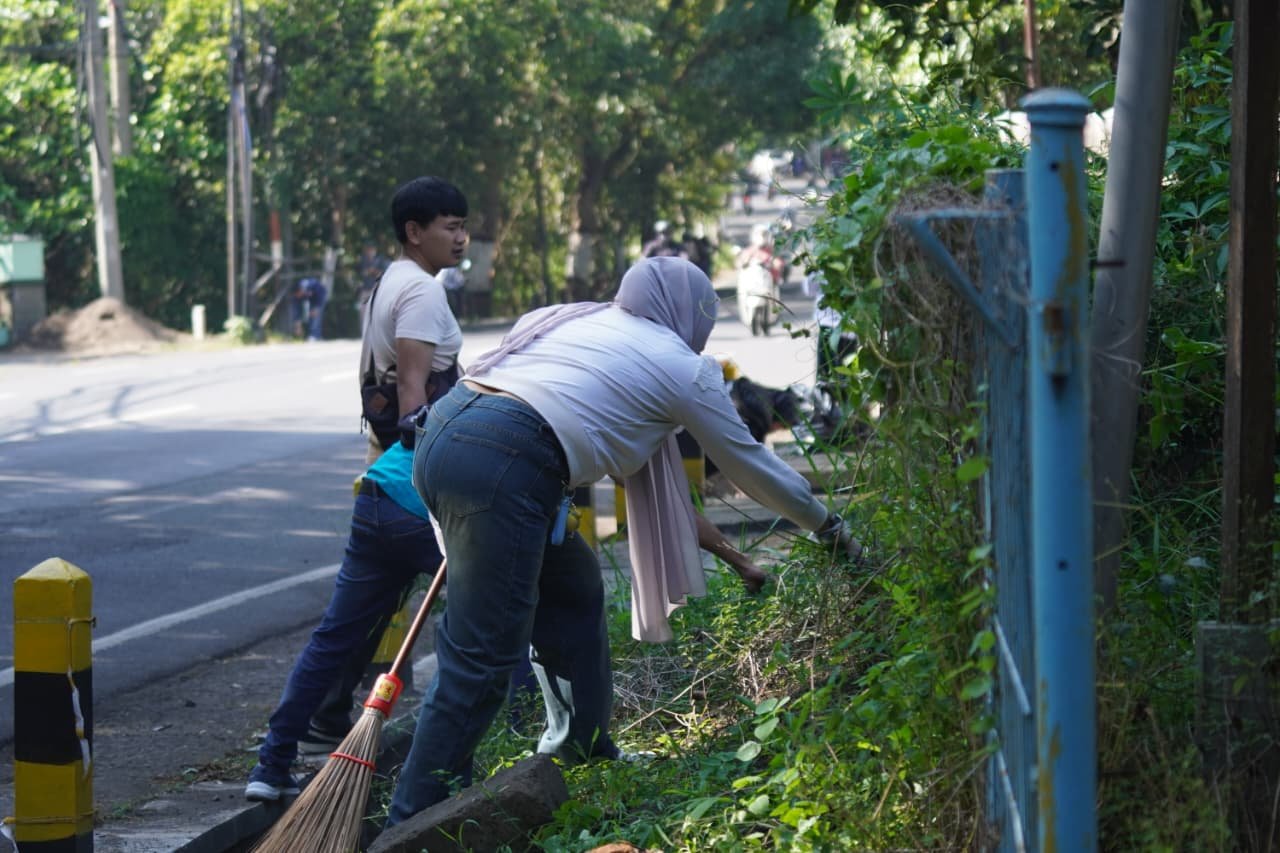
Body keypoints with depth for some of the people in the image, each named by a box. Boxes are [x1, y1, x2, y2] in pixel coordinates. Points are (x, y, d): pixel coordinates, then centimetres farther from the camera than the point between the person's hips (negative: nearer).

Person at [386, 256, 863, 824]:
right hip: (500, 467, -8)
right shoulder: (682, 367, 12)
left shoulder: (576, 318, 27)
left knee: (573, 590, 23)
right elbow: (749, 463, 23)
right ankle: (411, 827, -4)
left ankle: (584, 757, 33)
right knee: (478, 660, -5)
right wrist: (827, 525, 36)